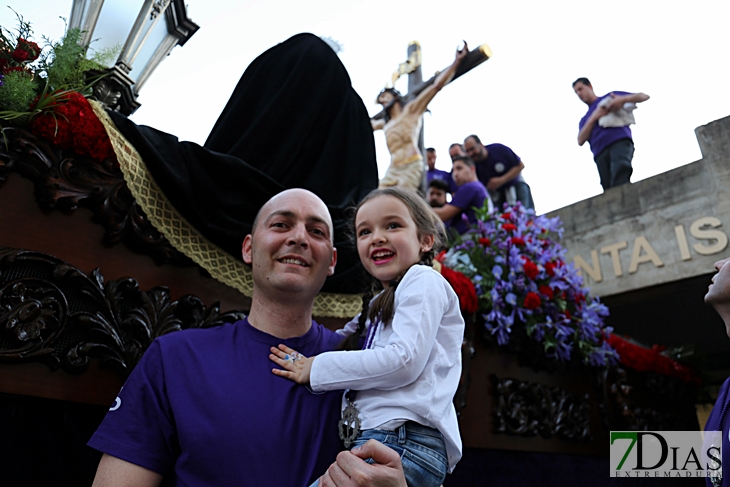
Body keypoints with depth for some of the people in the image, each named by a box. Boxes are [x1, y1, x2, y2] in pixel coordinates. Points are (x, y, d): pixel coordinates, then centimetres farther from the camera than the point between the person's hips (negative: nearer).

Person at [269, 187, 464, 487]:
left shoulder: (423, 280, 0)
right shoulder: (378, 305, 27)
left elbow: (405, 360, -14)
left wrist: (316, 369, -8)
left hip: (405, 439, -9)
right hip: (374, 438, 9)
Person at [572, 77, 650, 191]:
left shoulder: (610, 97, 26)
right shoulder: (584, 120, 33)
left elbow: (644, 96, 18)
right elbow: (580, 141, 13)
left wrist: (623, 99, -2)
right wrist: (593, 118, 4)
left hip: (620, 140, -3)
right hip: (601, 152, 4)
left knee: (620, 171, -34)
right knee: (610, 190, -17)